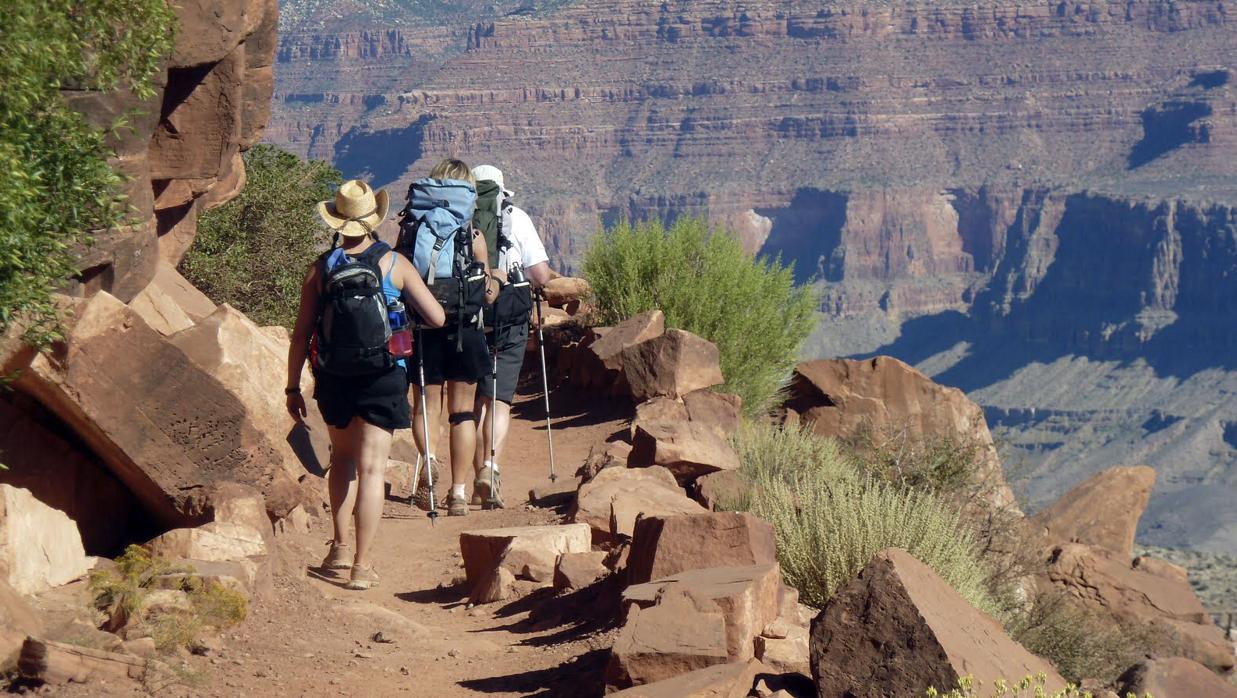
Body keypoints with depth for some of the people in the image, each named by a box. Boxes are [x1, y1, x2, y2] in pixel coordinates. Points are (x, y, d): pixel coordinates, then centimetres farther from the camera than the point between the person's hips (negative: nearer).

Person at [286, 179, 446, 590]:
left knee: (343, 457, 24)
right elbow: (438, 319, -2)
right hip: (382, 379, -2)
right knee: (370, 468, -1)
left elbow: (301, 334, 0)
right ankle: (361, 566, -5)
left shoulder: (321, 268, -1)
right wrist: (405, 309, 19)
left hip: (333, 378, 2)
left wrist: (293, 388, 8)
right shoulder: (395, 265, -4)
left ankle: (339, 547, 23)